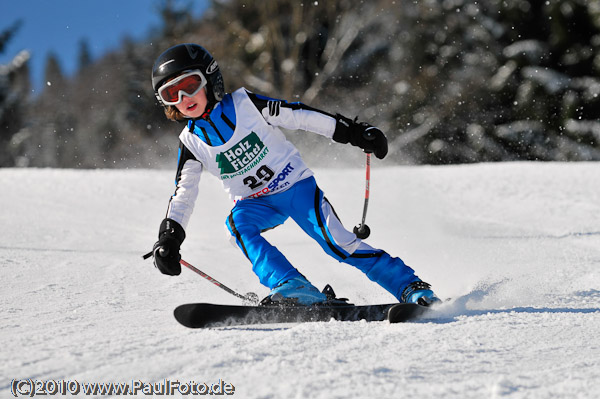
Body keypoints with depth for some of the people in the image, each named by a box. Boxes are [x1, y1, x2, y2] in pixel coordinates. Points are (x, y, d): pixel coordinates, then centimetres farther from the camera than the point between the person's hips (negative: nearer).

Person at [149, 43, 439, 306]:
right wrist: (169, 237, -11)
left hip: (296, 185, -3)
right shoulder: (191, 142, -2)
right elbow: (183, 194, 2)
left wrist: (355, 132, -6)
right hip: (256, 204, 3)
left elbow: (300, 116, -7)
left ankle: (412, 288, -10)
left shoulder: (245, 103, -11)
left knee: (336, 242, -19)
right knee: (238, 223, -30)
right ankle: (294, 289, -38)